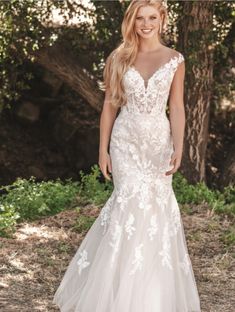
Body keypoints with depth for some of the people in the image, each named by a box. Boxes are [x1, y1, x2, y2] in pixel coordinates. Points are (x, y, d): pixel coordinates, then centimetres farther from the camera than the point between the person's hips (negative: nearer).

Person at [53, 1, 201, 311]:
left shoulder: (175, 60, 3)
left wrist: (178, 148, -8)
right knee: (132, 202, -8)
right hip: (126, 140, 0)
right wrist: (103, 149, 1)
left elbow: (177, 108, 2)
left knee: (156, 206, 1)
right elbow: (109, 105, 6)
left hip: (158, 141, 0)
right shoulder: (119, 58, 4)